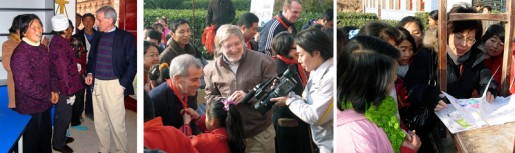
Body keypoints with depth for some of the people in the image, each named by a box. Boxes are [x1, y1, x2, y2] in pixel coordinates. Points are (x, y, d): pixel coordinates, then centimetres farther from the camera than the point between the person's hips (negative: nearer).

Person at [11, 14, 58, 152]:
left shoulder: (42, 48, 6)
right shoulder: (20, 53, -22)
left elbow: (51, 71, 17)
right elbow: (25, 85, -27)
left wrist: (54, 91, 0)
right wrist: (48, 96, -16)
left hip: (45, 104, 8)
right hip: (30, 107, -8)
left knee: (46, 137, 22)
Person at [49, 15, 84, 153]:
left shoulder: (57, 40, 5)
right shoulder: (60, 45, -25)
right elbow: (64, 71, -24)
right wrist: (70, 91, -20)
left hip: (61, 86, 10)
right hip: (64, 87, -10)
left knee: (61, 115, 23)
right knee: (64, 116, 4)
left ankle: (60, 137, 38)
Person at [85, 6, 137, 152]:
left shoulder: (125, 37, -5)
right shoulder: (97, 36, 11)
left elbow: (132, 63, -6)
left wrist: (122, 84, -11)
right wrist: (90, 73, 5)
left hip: (113, 84, -5)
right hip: (96, 84, 6)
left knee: (117, 123, -3)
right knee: (100, 122, 11)